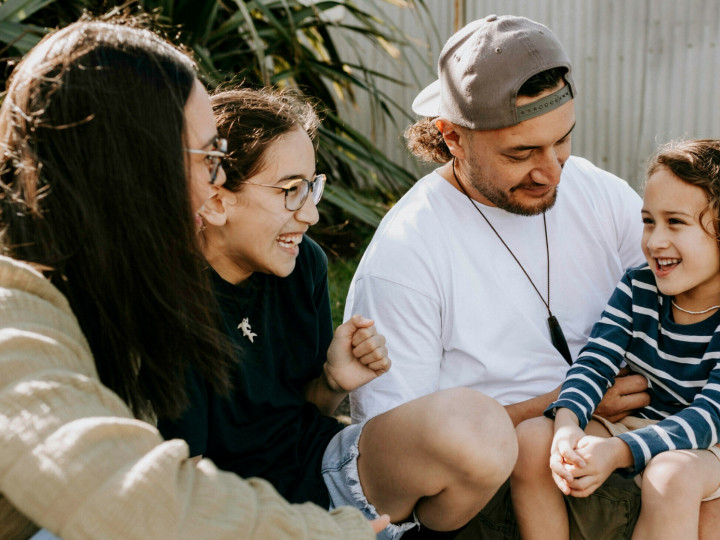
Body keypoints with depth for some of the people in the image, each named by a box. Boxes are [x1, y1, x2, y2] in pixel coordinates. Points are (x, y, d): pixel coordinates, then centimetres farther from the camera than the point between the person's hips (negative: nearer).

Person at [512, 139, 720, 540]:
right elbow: (595, 362, -11)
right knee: (531, 438, -19)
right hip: (629, 423, 4)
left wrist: (618, 452, -40)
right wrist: (567, 424, -33)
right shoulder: (637, 288, -3)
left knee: (671, 477, -38)